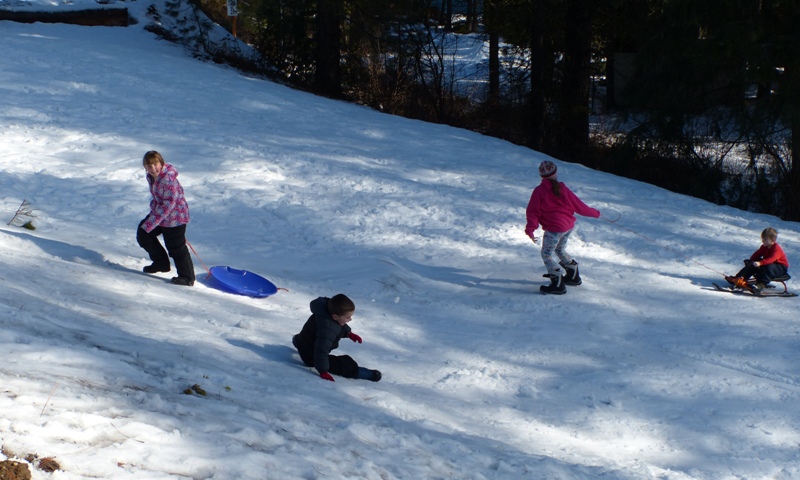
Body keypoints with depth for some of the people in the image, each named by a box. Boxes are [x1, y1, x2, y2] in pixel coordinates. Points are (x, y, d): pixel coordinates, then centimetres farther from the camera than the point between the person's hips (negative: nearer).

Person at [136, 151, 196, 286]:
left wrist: (150, 223, -28)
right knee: (143, 235, 14)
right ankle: (161, 263, 31)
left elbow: (168, 205, -29)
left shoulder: (168, 180, -29)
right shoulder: (151, 177, 0)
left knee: (176, 247, -3)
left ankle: (187, 277, 11)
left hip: (174, 216, -10)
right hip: (159, 212, 10)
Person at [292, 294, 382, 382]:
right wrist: (323, 371, -38)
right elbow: (321, 351, -41)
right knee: (346, 365, -19)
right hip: (310, 357, -10)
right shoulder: (327, 329, -42)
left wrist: (348, 333, -3)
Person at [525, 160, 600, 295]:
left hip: (554, 228, -6)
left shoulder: (539, 191, -8)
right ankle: (573, 276, 36)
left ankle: (558, 284, -10)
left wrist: (530, 229, -13)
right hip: (569, 225, 6)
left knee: (546, 254, 2)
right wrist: (594, 213, 23)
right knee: (560, 250, 27)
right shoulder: (563, 189, 3)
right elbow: (578, 205, 9)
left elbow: (533, 211, -13)